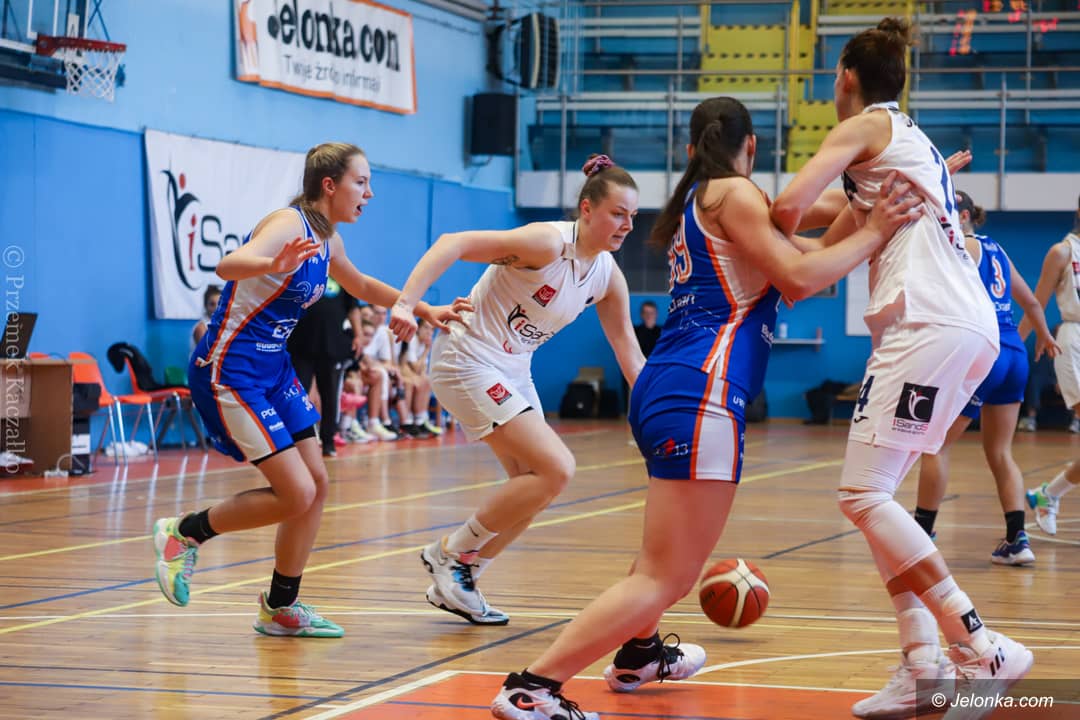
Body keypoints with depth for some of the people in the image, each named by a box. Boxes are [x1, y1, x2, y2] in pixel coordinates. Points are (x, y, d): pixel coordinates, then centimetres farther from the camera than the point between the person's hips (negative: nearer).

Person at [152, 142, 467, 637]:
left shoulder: (327, 241, 7)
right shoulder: (289, 225, -20)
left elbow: (360, 285, 30)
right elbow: (228, 265, -40)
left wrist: (424, 309, 27)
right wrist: (274, 264, -61)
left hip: (274, 369, 9)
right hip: (229, 370, -9)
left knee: (315, 485, 7)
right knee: (296, 494, -13)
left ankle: (280, 609, 18)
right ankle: (184, 532, 6)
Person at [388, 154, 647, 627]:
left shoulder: (608, 275, 1)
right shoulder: (549, 242, -22)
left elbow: (628, 352, 10)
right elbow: (452, 244, -28)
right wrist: (407, 303, -39)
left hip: (512, 371, 9)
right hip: (467, 362, -9)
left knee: (534, 489, 10)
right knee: (556, 468, -17)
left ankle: (457, 584, 22)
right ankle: (450, 553, -3)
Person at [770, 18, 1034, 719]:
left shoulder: (866, 126, 2)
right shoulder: (914, 141, 28)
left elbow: (789, 206, -10)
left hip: (928, 322, -9)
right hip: (976, 327, 9)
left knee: (863, 494, -10)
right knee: (879, 492, 12)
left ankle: (980, 647, -16)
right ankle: (924, 660, 5)